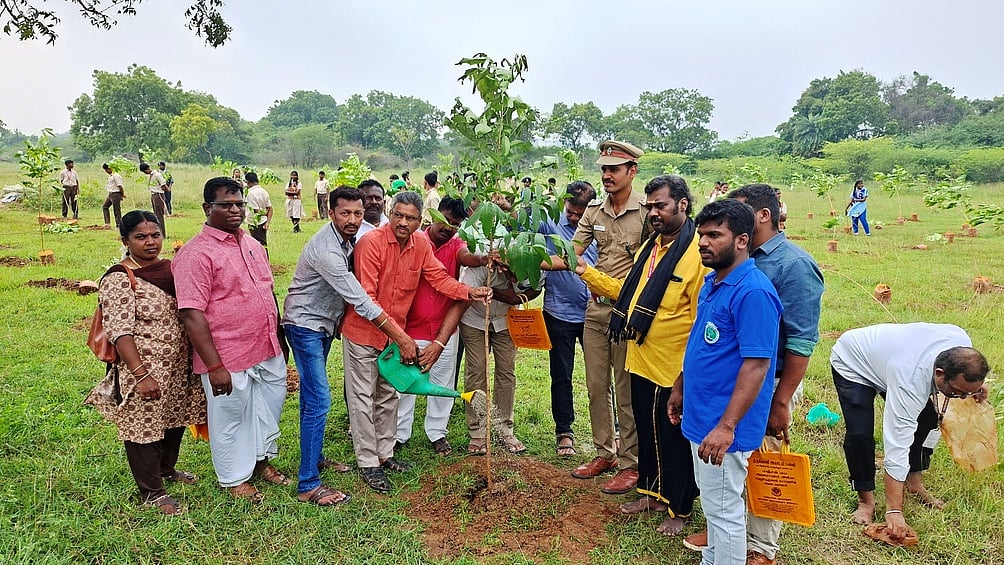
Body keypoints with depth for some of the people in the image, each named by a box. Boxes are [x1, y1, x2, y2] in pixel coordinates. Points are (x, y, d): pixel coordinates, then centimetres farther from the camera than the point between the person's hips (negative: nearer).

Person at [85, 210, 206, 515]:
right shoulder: (119, 280, -15)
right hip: (143, 369, -7)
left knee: (175, 419, 20)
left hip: (178, 365, 7)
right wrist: (141, 374, -24)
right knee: (144, 426, 5)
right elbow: (120, 333, -20)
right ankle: (152, 492, 21)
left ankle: (167, 469, 44)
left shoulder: (170, 268, 6)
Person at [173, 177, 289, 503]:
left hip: (268, 351, 7)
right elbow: (192, 315, -20)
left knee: (270, 406, 21)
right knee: (230, 417, 10)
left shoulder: (253, 245, 9)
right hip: (228, 358, -7)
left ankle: (261, 459, 44)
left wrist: (279, 339, 17)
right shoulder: (196, 254, -15)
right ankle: (235, 479, 31)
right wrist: (214, 366, -22)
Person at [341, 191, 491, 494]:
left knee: (388, 396, 17)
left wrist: (471, 292, -20)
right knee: (363, 398, 3)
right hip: (363, 332, -7)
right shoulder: (371, 242, -22)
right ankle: (368, 463, 14)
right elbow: (366, 298, -25)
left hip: (395, 334, 7)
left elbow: (439, 278, -1)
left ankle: (384, 454, 33)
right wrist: (400, 336, -29)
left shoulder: (421, 245, -3)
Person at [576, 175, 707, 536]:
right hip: (641, 363, 8)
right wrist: (586, 272, 7)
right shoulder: (650, 246, 9)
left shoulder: (698, 252, -19)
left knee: (676, 441, 10)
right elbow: (629, 293, 15)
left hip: (674, 371, -8)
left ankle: (680, 509, 30)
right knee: (647, 433, 22)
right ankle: (652, 493, 42)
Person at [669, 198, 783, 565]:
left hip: (722, 425, -9)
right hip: (700, 414, 9)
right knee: (712, 503, 23)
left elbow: (757, 364, -25)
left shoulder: (752, 292, -22)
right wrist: (680, 387, 22)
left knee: (723, 509, 5)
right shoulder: (712, 281, 8)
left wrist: (727, 426, -27)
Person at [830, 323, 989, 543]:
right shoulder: (910, 383, -42)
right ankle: (865, 501, -2)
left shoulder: (962, 343, -25)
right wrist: (894, 511, -39)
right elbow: (897, 446, -41)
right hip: (851, 362, -7)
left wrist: (974, 386, -11)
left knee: (926, 418, 0)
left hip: (886, 351, 7)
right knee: (860, 434, -20)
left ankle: (914, 483, 17)